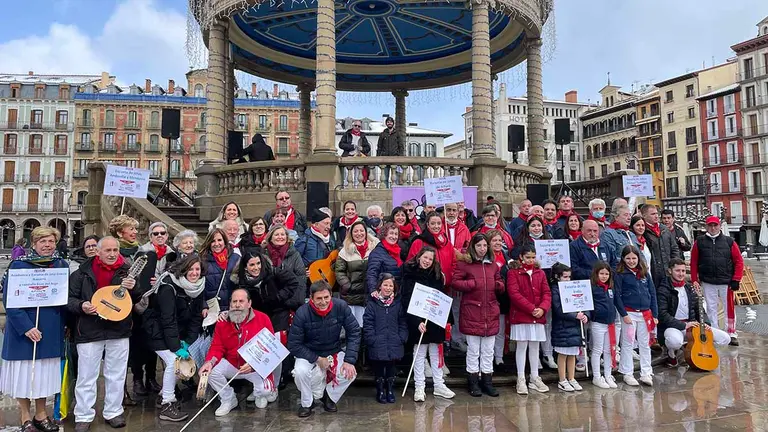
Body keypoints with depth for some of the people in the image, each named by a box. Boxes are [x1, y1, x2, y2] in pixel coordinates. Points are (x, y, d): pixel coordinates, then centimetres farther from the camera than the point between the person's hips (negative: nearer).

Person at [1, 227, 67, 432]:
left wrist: (65, 323, 4)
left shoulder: (62, 265, 4)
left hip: (51, 329, 4)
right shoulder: (18, 265, -9)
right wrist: (25, 326, -20)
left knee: (45, 372, 13)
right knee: (24, 372, 6)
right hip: (24, 329, -4)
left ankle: (41, 415, 27)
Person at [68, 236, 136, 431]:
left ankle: (113, 412, 26)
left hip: (119, 330, 2)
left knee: (116, 375, 12)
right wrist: (81, 306, -18)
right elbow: (69, 299, 3)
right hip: (90, 331, -1)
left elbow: (138, 300, 7)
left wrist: (133, 288, -14)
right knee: (86, 376, 7)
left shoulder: (127, 271, 4)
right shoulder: (83, 272, 0)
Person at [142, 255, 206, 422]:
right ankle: (166, 405, -6)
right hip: (157, 329, -7)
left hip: (177, 330, 7)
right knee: (173, 361, -18)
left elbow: (196, 317, -2)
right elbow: (168, 319, -28)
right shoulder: (169, 287, -26)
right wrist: (176, 347, -29)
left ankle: (165, 394, 25)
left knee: (182, 360, 2)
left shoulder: (198, 287, -5)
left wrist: (188, 341, -11)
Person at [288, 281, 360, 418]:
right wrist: (317, 359, -22)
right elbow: (294, 345, -18)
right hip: (309, 354, -2)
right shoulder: (302, 313, -24)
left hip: (334, 352, 2)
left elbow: (354, 332, -13)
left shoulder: (341, 306, -20)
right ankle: (307, 402, 2)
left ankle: (329, 396, 10)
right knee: (300, 372, -30)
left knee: (350, 373, -21)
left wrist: (349, 360, -20)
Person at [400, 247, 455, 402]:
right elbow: (408, 301, -13)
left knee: (436, 353, 11)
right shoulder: (410, 275, -7)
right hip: (418, 321, -4)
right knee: (419, 354, 4)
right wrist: (417, 322, -21)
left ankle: (439, 385, 21)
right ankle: (419, 388, 13)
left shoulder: (437, 275, 8)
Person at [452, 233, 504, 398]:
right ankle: (473, 382, 17)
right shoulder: (464, 263, -3)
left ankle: (487, 381, 23)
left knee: (488, 351, 12)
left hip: (491, 313, 5)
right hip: (471, 312, -4)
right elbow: (454, 282, -7)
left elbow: (500, 285, 20)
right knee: (473, 350, 5)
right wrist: (473, 284, -15)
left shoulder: (493, 265, 13)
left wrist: (498, 285, -2)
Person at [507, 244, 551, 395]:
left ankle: (535, 378, 22)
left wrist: (542, 308, -12)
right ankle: (521, 380, 10)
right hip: (520, 316, -4)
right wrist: (531, 308, -18)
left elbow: (547, 293, 6)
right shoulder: (513, 272, -4)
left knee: (535, 347, 11)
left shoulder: (540, 273, 11)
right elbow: (514, 293, -13)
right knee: (522, 347, 2)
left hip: (538, 316, 4)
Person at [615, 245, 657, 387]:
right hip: (629, 313, -4)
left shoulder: (645, 273, 7)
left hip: (645, 313, 4)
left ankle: (646, 373, 20)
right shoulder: (620, 274, -5)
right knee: (627, 344, 4)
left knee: (645, 344, 10)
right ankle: (627, 374, 13)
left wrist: (654, 314, 5)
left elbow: (652, 293, 9)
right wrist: (623, 314, -14)